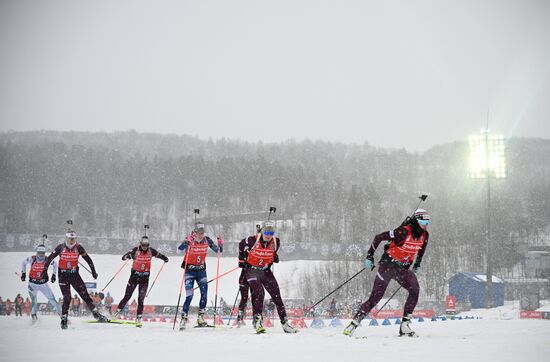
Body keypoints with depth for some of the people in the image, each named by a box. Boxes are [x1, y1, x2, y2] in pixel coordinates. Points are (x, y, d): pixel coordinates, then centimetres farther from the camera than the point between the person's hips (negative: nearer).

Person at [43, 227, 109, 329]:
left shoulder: (78, 248, -3)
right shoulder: (60, 247, -6)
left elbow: (88, 259, 5)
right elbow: (50, 258, 0)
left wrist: (93, 271, 4)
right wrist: (45, 269, -8)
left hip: (75, 274, 2)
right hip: (63, 275, -2)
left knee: (85, 294, -3)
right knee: (67, 298, -9)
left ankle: (95, 313, 4)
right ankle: (64, 319, 2)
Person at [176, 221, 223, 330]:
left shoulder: (206, 240, -4)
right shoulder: (189, 240, -15)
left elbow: (218, 251, 3)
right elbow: (179, 251, -28)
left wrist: (220, 244, -18)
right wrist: (186, 243, -44)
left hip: (201, 270, 4)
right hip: (190, 270, -3)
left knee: (204, 294, -7)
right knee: (189, 296, -11)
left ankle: (200, 318, 4)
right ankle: (183, 318, -1)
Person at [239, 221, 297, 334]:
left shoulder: (276, 242, -11)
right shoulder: (253, 240, -21)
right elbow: (242, 244, 2)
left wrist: (275, 257, 3)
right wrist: (242, 258, 9)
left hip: (265, 270, 4)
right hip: (252, 270, -4)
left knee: (277, 295, 0)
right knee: (259, 293, -24)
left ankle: (284, 323, 6)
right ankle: (257, 320, -21)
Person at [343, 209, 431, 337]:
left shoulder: (424, 235, -3)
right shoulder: (404, 231, -24)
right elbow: (378, 237, -17)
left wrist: (417, 265, 20)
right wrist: (369, 256, -14)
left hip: (403, 268, 5)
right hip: (388, 264, -5)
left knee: (415, 290, -20)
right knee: (376, 297, -8)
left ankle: (405, 325, -16)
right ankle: (354, 322, 5)